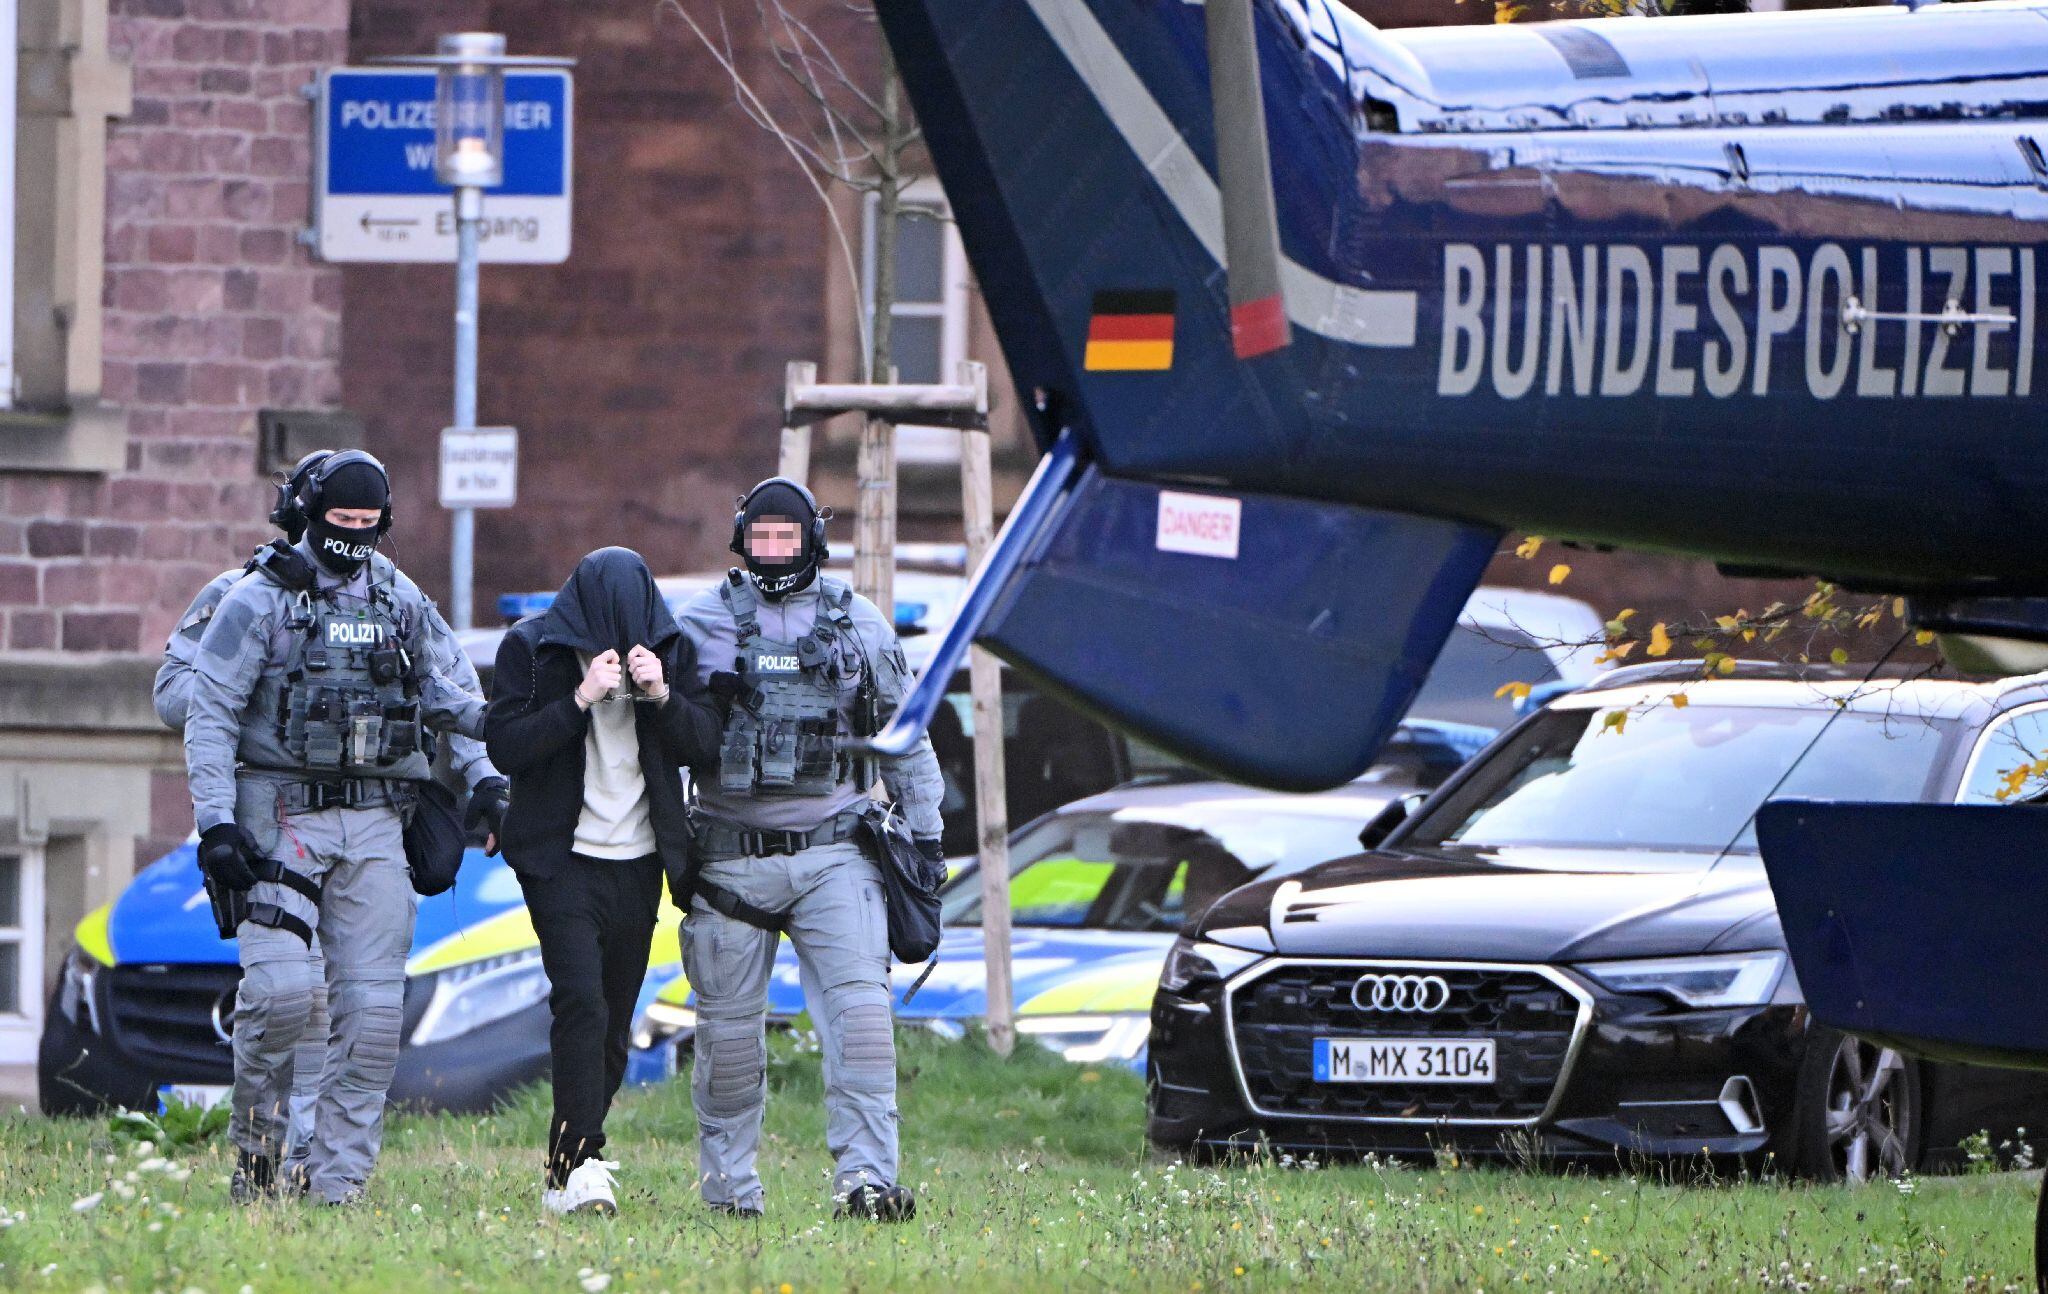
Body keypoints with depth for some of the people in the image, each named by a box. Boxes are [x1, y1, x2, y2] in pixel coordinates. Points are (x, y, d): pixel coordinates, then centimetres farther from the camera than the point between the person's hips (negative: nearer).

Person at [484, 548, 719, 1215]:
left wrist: (664, 697, -16)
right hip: (561, 859, -4)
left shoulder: (669, 647, 4)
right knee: (581, 1003, -19)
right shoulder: (531, 647, -6)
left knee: (614, 1025, 7)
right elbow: (504, 745, -13)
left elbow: (704, 747, 2)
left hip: (638, 860, 4)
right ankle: (577, 1168, -22)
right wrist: (580, 700, -23)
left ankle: (572, 1166, 17)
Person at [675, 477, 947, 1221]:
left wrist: (925, 832, 17)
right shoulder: (703, 623, 6)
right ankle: (728, 1182, 17)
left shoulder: (860, 626, 10)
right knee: (729, 1025, 4)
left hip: (833, 853, 0)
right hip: (732, 856, 0)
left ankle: (865, 1177, -19)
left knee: (860, 1010, -15)